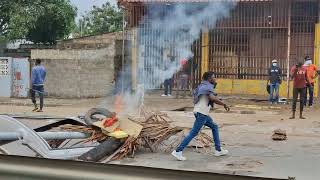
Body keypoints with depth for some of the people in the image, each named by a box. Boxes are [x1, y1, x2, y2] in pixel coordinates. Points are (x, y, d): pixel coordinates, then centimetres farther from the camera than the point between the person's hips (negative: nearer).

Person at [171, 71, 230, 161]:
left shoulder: (202, 86, 17)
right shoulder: (208, 86, -12)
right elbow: (212, 98, -28)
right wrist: (224, 104, -21)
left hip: (202, 113, 10)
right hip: (201, 113, -10)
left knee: (214, 127, 18)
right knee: (193, 133, -9)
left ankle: (218, 150, 20)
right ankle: (178, 151, -9)